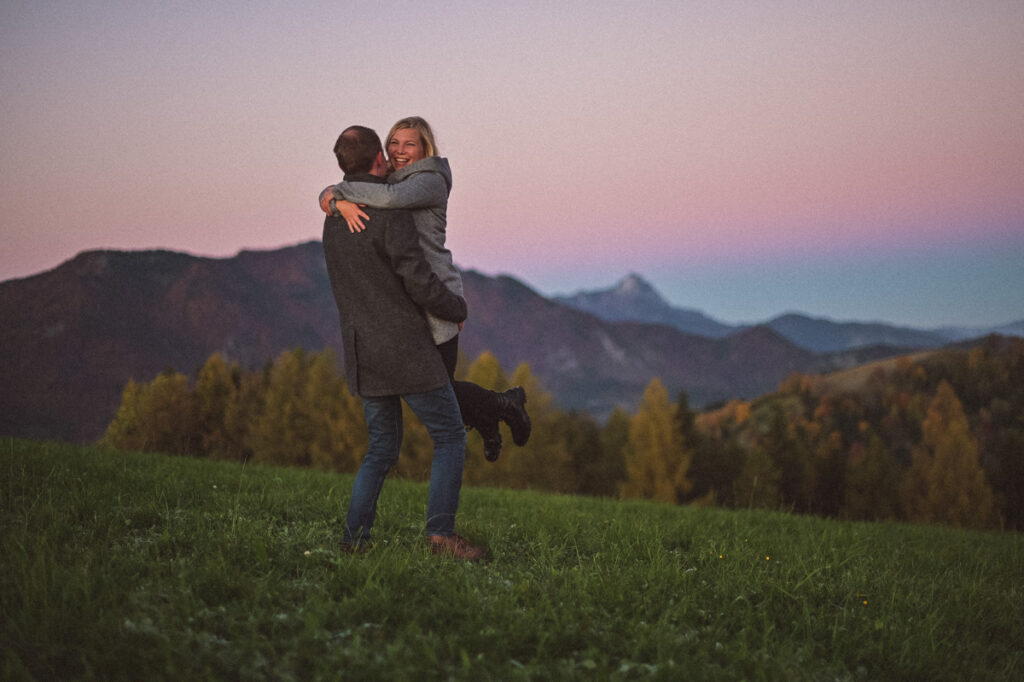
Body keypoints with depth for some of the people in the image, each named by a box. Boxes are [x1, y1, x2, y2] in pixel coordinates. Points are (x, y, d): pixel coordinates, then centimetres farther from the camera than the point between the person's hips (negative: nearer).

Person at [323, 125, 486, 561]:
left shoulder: (334, 219, 11)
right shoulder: (390, 214, -15)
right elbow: (420, 283, -20)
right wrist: (457, 309, -1)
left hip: (361, 354, 7)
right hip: (405, 352, -7)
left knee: (383, 447, 16)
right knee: (450, 436, 3)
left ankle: (354, 539, 9)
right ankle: (441, 534, -5)